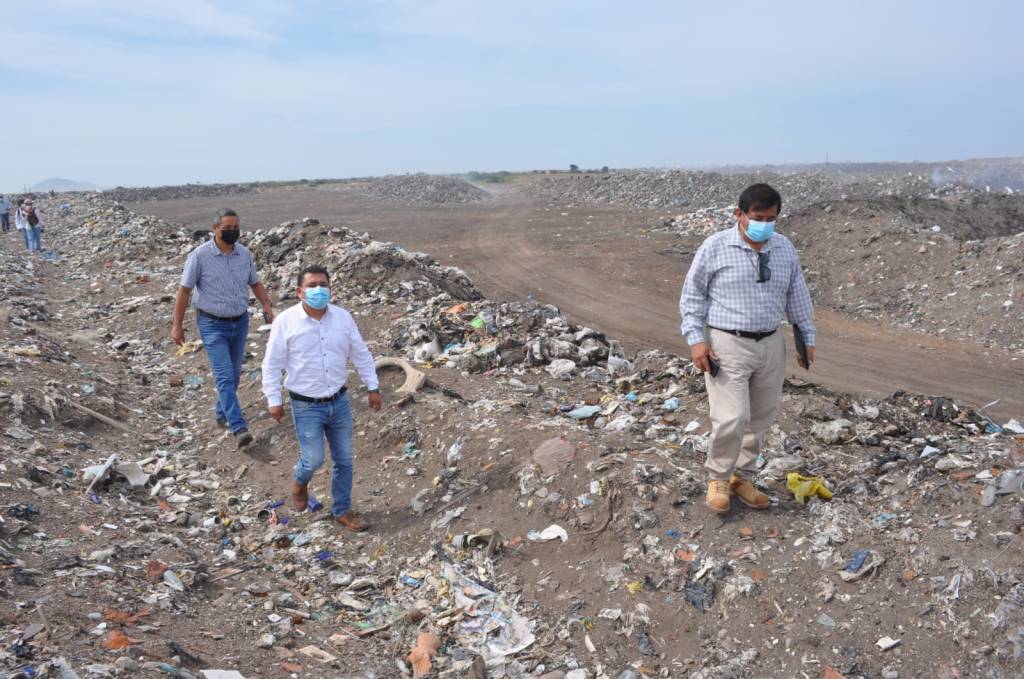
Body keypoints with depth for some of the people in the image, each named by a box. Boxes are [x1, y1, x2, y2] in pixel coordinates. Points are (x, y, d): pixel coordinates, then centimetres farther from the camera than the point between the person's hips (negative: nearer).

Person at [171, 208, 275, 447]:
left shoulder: (245, 253, 1)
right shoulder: (200, 256, -13)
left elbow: (255, 283, 12)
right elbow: (185, 290, -7)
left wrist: (267, 306, -3)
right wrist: (177, 325, -6)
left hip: (240, 322, 5)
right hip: (212, 325, -5)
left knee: (234, 373, 16)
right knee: (225, 376, -11)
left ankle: (222, 414, 36)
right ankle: (239, 428, -16)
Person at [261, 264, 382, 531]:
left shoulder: (343, 317, -2)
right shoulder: (286, 322, -11)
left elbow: (361, 354, 7)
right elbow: (272, 364, -5)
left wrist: (373, 387, 6)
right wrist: (274, 400, -7)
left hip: (340, 402, 4)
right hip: (306, 407, -3)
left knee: (344, 460, 10)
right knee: (314, 459, -1)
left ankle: (342, 511, 27)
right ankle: (300, 482, 35)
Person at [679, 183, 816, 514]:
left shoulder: (785, 248, 6)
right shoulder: (715, 247, -7)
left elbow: (797, 295, 16)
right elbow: (692, 295, -3)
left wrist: (807, 336, 17)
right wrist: (696, 338, -11)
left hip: (771, 344, 5)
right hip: (728, 344, -5)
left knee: (761, 418, 11)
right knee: (732, 417, -12)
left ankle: (741, 477, 28)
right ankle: (718, 478, 12)